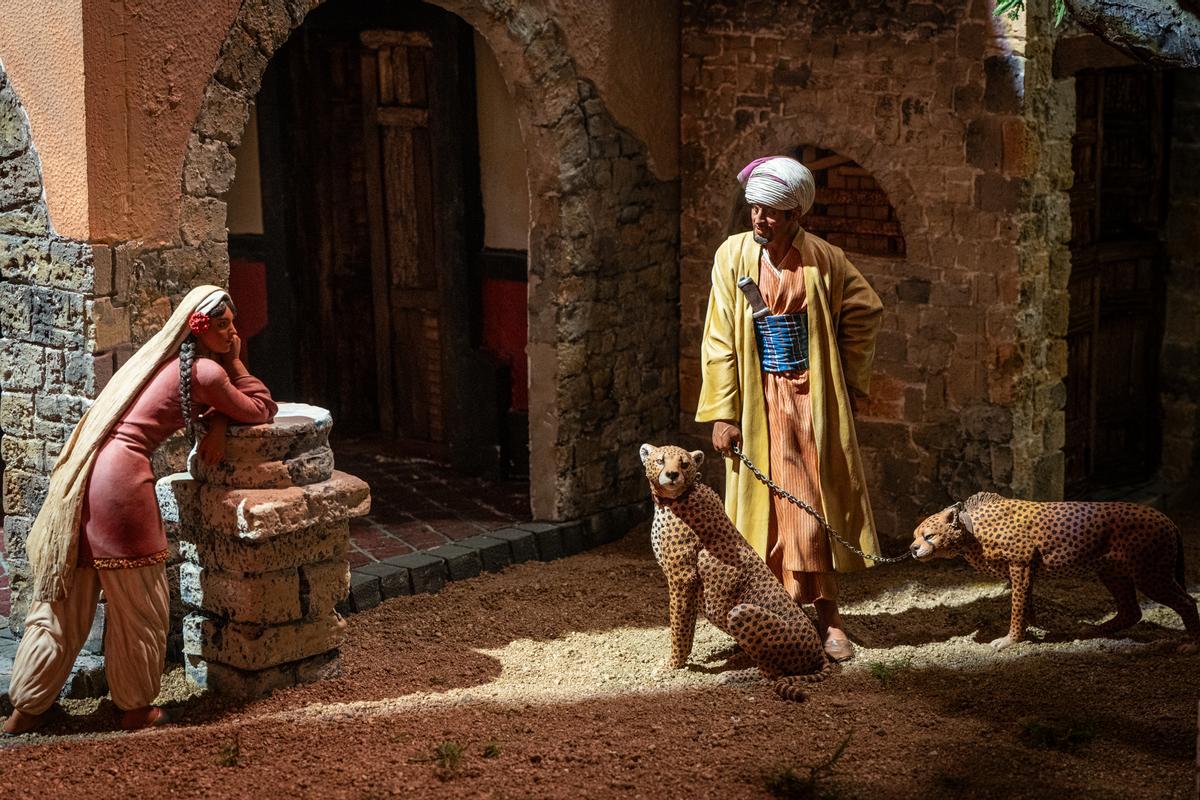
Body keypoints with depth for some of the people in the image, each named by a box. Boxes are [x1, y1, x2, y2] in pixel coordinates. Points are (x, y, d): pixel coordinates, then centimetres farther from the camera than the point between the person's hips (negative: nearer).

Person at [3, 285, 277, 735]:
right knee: (138, 604, 7)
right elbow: (262, 411, 4)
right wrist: (236, 362, 10)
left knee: (62, 600, 14)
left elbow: (209, 402, 27)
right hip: (121, 476, -9)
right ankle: (136, 708, 19)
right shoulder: (205, 370, -7)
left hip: (84, 473, 9)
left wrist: (218, 421, 6)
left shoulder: (168, 357, 20)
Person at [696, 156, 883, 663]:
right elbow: (720, 340, -4)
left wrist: (851, 382, 7)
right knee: (767, 504, 0)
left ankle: (826, 616, 12)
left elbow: (864, 312, 10)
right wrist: (721, 413, -8)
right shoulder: (734, 255, -4)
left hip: (814, 400, 1)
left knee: (818, 504, 2)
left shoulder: (823, 259, -3)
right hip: (759, 402, 0)